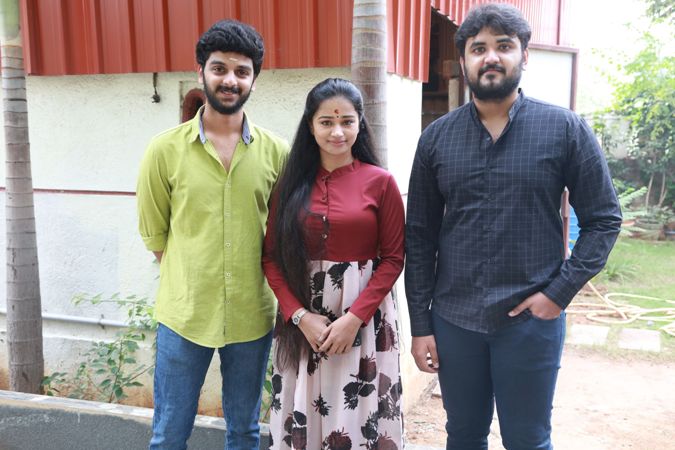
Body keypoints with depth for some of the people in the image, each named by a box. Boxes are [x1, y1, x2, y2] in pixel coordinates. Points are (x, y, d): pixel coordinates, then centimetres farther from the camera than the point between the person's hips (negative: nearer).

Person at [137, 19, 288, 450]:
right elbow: (154, 232, 4)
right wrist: (189, 283, 3)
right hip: (183, 314, 0)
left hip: (252, 316, 1)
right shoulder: (166, 149, -5)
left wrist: (249, 283, 2)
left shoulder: (276, 151, -4)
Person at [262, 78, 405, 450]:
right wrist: (300, 315, -10)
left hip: (364, 318, -1)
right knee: (303, 417, 12)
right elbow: (271, 257, 1)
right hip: (300, 321, 2)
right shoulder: (291, 183, 3)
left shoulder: (380, 182, -3)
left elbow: (393, 258, -4)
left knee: (360, 416, 9)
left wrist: (355, 317, -13)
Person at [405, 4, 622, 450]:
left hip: (531, 321, -2)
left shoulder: (566, 129, -3)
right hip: (453, 320, 2)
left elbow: (604, 217, 1)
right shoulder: (436, 137, 2)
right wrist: (420, 323, 1)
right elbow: (420, 236, 3)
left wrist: (561, 291, -10)